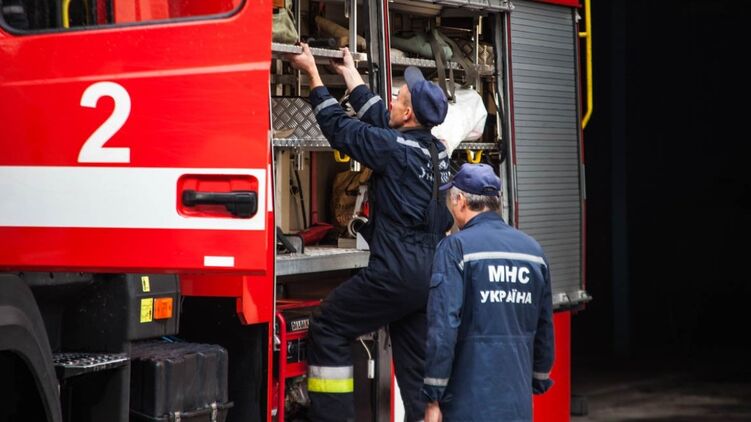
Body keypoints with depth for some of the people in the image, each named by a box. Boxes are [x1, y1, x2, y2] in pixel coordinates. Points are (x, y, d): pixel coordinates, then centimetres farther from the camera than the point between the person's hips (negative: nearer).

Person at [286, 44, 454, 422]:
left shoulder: (396, 148, -13)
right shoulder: (435, 150, 11)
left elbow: (339, 127, -2)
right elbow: (380, 119, 25)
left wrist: (313, 73, 9)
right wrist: (349, 73, 35)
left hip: (396, 272, -8)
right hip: (429, 274, 8)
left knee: (327, 329, 3)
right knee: (416, 365, 10)